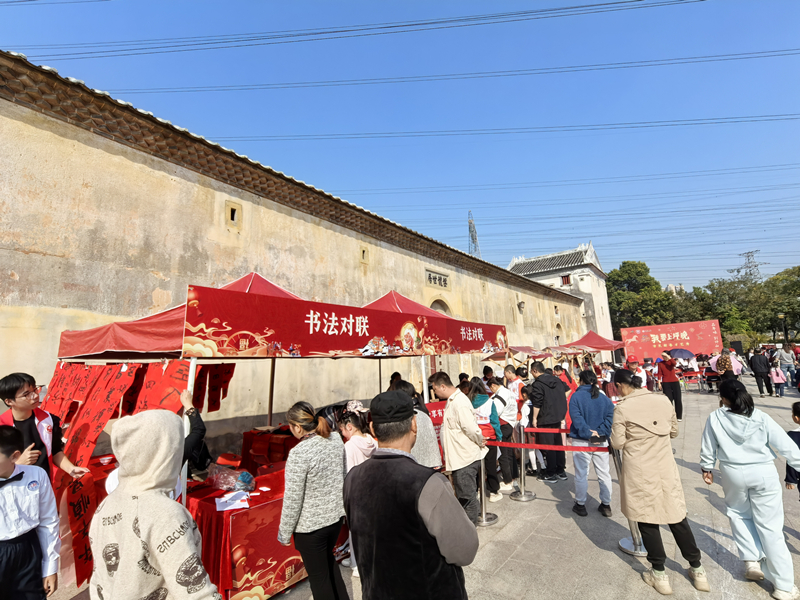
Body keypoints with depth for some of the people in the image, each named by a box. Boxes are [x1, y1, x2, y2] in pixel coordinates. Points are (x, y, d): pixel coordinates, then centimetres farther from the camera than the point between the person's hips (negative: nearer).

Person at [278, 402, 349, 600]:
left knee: (319, 577, 16)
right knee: (328, 561, 30)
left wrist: (284, 533, -4)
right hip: (336, 515, 6)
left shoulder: (299, 453, -27)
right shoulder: (336, 439, -7)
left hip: (311, 524, -6)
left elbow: (293, 499, -19)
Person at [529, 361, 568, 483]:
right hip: (558, 417, 8)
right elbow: (565, 394, 16)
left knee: (548, 446, 1)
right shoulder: (557, 380, 8)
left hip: (545, 419, -8)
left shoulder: (537, 384, -15)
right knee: (558, 443, 16)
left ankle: (551, 474, 8)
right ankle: (561, 471, 24)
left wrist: (534, 418, -10)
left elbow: (537, 403, -18)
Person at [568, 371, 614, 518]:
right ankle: (606, 505, 27)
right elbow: (610, 416, -9)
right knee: (604, 473, 17)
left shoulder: (576, 396, -10)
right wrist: (600, 433, -12)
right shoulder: (604, 398, 1)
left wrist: (588, 433, -14)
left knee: (581, 474, 9)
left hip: (581, 442, -3)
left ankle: (580, 505, 21)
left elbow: (577, 418, -18)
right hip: (601, 441, 3)